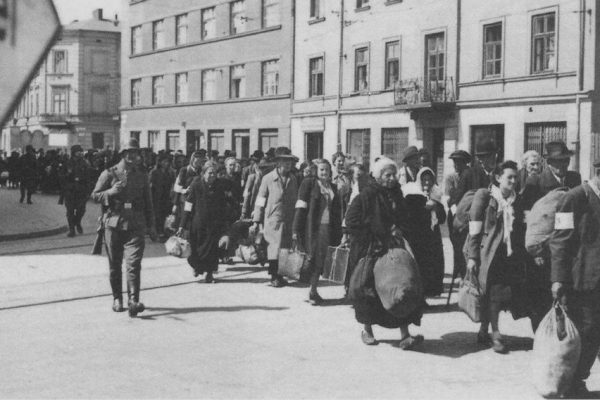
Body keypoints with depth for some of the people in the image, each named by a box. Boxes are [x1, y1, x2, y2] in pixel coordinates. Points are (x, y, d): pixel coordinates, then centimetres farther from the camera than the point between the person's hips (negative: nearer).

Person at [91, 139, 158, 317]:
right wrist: (111, 192, -16)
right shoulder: (109, 173, 1)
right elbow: (95, 195, 4)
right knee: (115, 265, 8)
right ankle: (117, 299, 22)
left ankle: (133, 301, -16)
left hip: (135, 225, 0)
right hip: (113, 224, 0)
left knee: (134, 263, -13)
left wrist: (151, 226, 15)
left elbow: (148, 202, 16)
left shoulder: (142, 174, 10)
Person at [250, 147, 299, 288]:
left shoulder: (292, 179, 10)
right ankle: (274, 277, 5)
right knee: (275, 246, -6)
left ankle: (276, 274, 14)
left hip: (288, 220, 3)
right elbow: (260, 201, 1)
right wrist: (256, 221, -3)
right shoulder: (268, 178, 0)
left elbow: (296, 200, 14)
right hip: (273, 218, -3)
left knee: (285, 247, 1)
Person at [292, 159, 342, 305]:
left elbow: (337, 211, 18)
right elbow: (301, 207, -6)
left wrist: (338, 232, 12)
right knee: (313, 258, -3)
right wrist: (296, 230, -11)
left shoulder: (333, 188, 15)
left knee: (320, 260, 5)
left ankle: (313, 290, 15)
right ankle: (312, 291, 7)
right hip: (311, 227, -5)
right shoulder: (308, 183, -1)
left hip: (326, 227, 5)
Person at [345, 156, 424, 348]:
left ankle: (405, 335, -7)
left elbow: (403, 218, 19)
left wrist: (398, 230, -2)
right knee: (369, 291, 5)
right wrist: (370, 241, -14)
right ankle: (367, 331, 23)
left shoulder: (396, 194, 8)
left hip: (392, 248, 5)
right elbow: (351, 221, -12)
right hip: (369, 251, -5)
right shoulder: (367, 195, -9)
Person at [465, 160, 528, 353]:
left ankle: (483, 332, 19)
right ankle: (495, 335, -2)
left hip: (508, 254, 4)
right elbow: (474, 229, -7)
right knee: (493, 293, -8)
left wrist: (521, 255, 8)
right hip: (487, 251, -4)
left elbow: (521, 230, 14)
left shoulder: (516, 200, 10)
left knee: (492, 296, 4)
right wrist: (472, 256, -11)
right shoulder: (484, 196, -4)